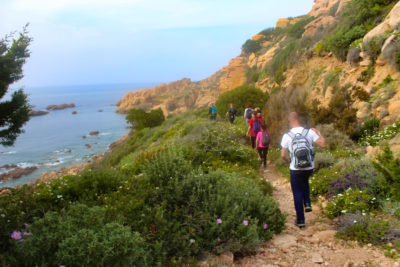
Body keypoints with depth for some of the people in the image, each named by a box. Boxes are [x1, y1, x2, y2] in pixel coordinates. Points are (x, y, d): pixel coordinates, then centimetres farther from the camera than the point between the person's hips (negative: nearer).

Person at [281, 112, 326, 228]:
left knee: (297, 194, 11)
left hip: (295, 169, -2)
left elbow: (283, 155, -10)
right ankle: (307, 203, 21)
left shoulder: (287, 136, -10)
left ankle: (300, 220, 17)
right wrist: (318, 133, 7)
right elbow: (323, 144, -9)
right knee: (305, 181, 35)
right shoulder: (309, 132, -8)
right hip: (309, 168, 2)